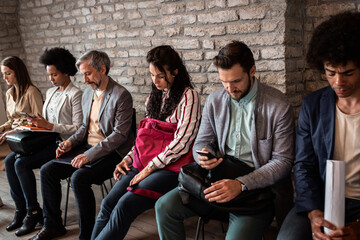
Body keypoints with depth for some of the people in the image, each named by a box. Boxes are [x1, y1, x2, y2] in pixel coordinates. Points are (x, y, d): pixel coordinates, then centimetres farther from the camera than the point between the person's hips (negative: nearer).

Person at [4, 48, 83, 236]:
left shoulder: (75, 95, -10)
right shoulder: (50, 92, 17)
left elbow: (77, 128, -16)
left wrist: (49, 126, -20)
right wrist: (37, 123, -1)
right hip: (47, 141, 8)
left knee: (21, 163, -22)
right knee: (9, 160, -9)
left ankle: (33, 212, -8)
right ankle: (21, 208, 1)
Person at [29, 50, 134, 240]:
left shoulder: (121, 95, -14)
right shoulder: (87, 93, 12)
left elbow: (120, 134, -19)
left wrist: (90, 155, -24)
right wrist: (71, 142, 2)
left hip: (110, 152, -8)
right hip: (86, 147, 8)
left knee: (79, 178, -29)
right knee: (47, 171, -2)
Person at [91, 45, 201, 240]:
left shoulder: (188, 96, -7)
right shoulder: (154, 96, 17)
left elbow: (182, 142, -15)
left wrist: (150, 168, -14)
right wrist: (129, 158, 6)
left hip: (171, 167, -7)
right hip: (145, 164, 7)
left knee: (125, 204, -24)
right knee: (108, 203, -12)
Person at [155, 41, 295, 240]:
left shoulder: (278, 107, -10)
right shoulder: (214, 101, 6)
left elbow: (283, 162, -11)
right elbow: (202, 142, 14)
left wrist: (241, 184, -24)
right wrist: (202, 156, -13)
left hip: (258, 185, -4)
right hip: (218, 178, 5)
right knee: (165, 206, -13)